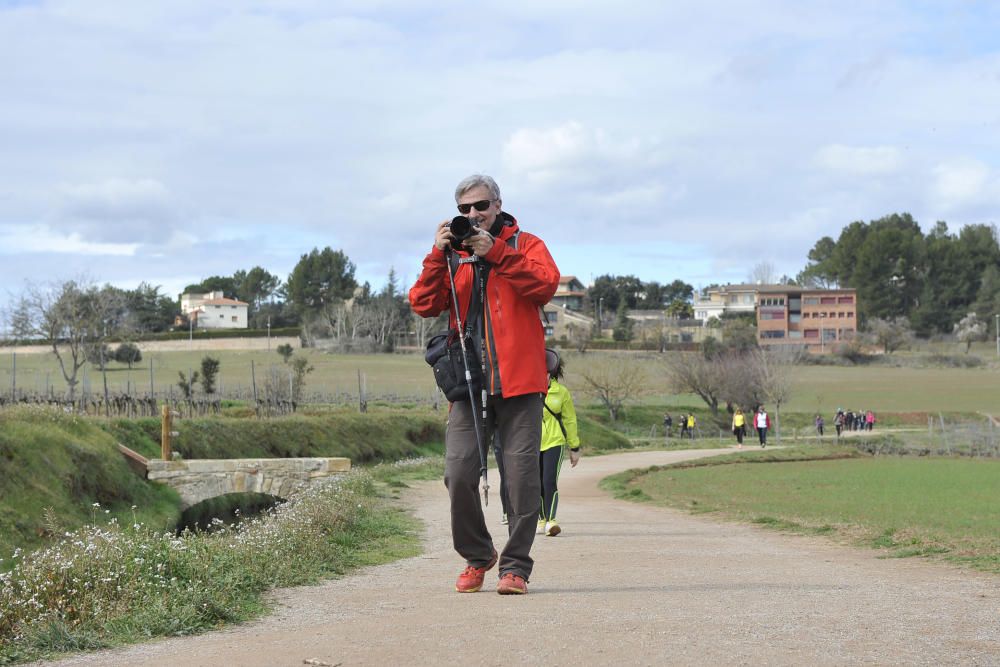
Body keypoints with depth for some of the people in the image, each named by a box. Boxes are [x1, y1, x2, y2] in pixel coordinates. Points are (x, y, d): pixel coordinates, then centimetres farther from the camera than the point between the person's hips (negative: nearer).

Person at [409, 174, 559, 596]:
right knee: (459, 473, -7)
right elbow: (424, 305, 4)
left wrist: (496, 254, -14)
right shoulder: (452, 254, 17)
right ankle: (476, 556, 12)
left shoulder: (525, 245, 10)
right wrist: (438, 256, -7)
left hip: (518, 381, -2)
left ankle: (515, 565, 6)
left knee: (521, 474, -4)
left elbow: (545, 285, -10)